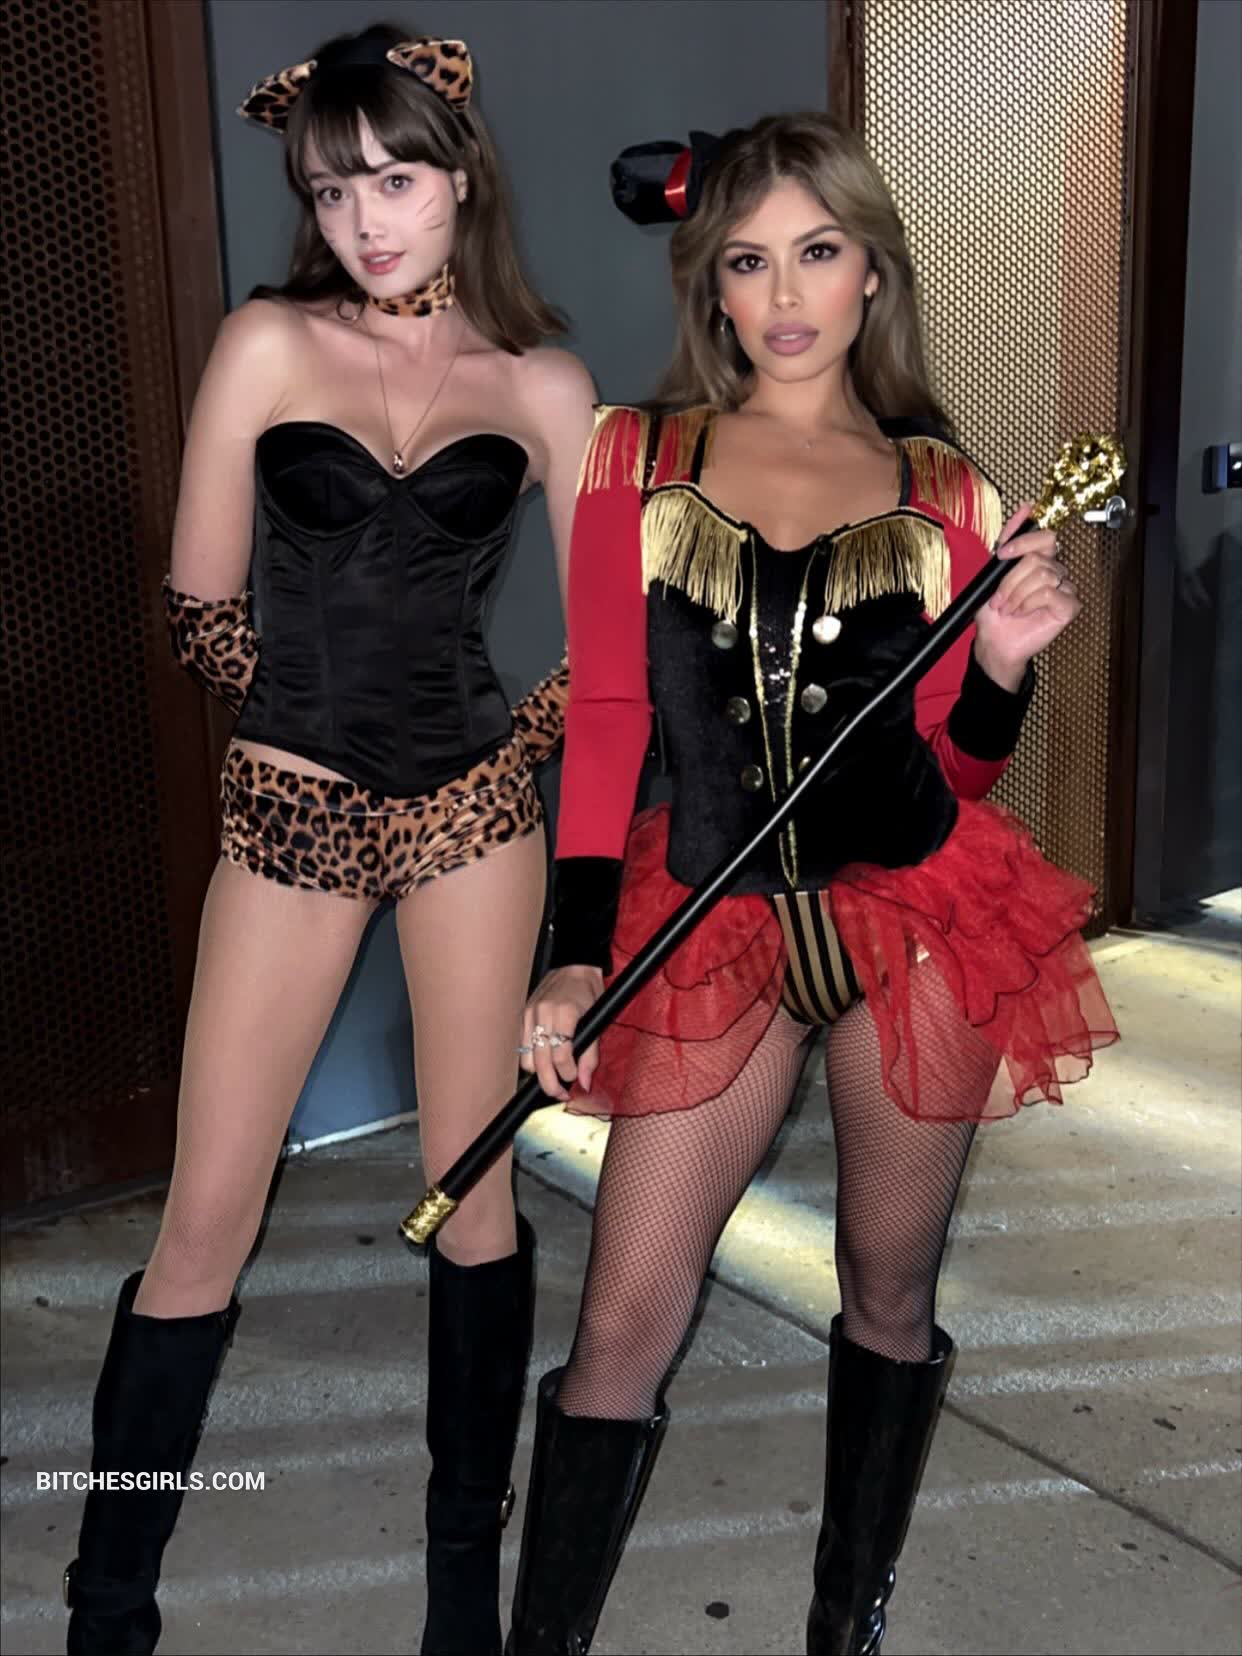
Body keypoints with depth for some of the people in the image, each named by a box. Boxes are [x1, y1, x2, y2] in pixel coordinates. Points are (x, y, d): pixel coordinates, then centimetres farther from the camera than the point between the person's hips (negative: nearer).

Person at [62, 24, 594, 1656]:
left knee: (474, 1186, 7)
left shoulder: (543, 389, 5)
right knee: (206, 1221, 1)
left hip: (471, 809, 1)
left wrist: (506, 738, -2)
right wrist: (329, 711, 8)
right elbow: (199, 609, 3)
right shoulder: (269, 343, 2)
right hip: (290, 815, -1)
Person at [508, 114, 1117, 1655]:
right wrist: (576, 950, -4)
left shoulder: (942, 492, 4)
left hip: (917, 914, 1)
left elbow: (964, 764, 8)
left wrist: (1004, 666, -14)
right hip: (717, 927, -1)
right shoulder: (637, 458, 3)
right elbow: (605, 717, 2)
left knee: (889, 1291, 15)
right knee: (622, 1325, -1)